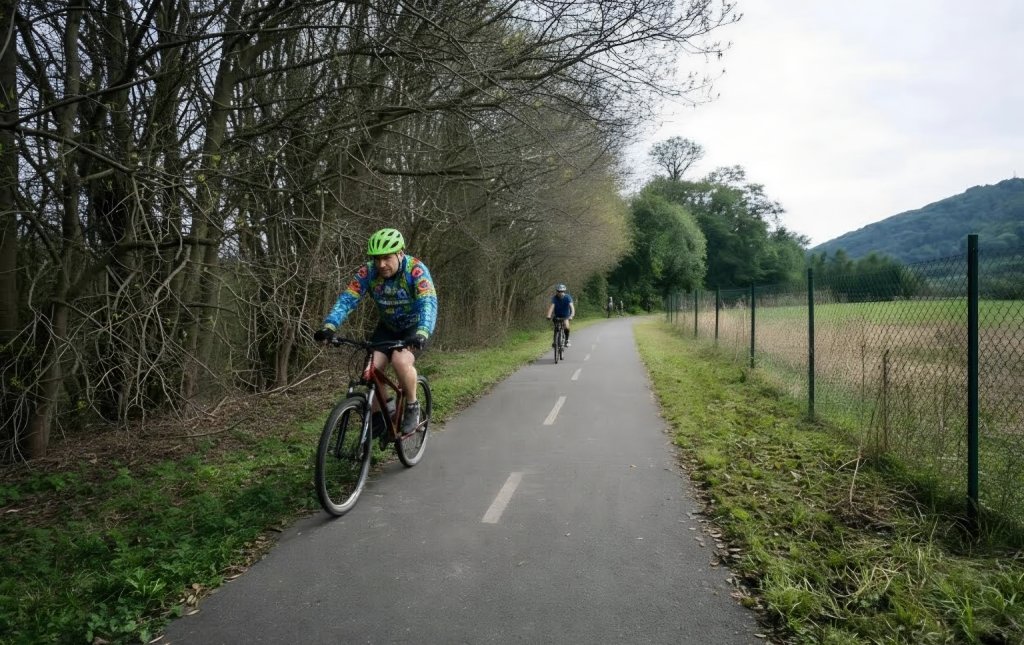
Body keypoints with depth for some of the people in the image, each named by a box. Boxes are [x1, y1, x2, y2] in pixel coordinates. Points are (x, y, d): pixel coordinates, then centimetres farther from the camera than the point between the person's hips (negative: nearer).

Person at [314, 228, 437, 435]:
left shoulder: (416, 270, -27)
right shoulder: (368, 272, -17)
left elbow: (428, 304, -39)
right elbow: (347, 299, -24)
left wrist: (422, 333, -56)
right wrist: (329, 326, -41)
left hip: (415, 327, -4)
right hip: (387, 327, 4)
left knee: (401, 361, -30)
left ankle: (412, 407, -6)